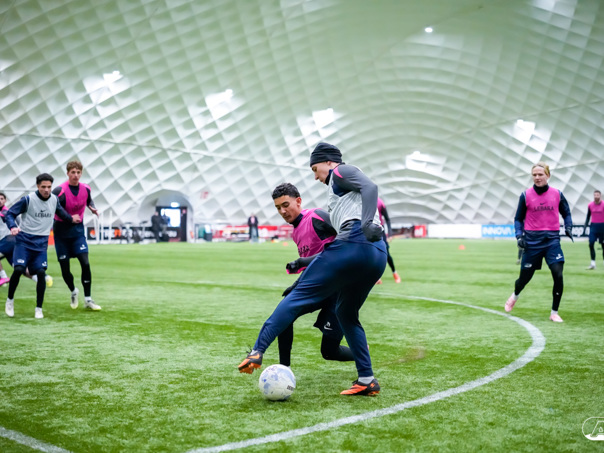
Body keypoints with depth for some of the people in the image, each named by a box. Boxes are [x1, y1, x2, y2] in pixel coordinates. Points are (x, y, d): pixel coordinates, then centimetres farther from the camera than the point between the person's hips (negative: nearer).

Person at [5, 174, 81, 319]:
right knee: (18, 269, -16)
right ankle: (10, 300, 9)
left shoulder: (54, 199, 3)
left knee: (41, 273, -8)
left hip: (41, 243, 3)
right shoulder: (28, 199, -10)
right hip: (24, 241, -3)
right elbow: (9, 213, -7)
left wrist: (71, 219, 22)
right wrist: (12, 227, -23)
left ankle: (39, 308, 5)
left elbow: (60, 211, 26)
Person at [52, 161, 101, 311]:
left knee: (85, 263, -11)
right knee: (65, 268, 2)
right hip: (61, 232, -2)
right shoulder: (59, 190, -17)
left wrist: (93, 208, 0)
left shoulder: (85, 188, -3)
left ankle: (88, 299, 0)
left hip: (78, 231, 3)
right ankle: (74, 292, 32)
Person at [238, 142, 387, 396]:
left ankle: (257, 351, -11)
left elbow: (370, 187, -11)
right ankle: (367, 381, 13)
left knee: (299, 296, -6)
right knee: (346, 314, 20)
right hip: (378, 255, 9)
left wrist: (366, 222, -28)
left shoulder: (341, 172, 10)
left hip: (354, 243, -9)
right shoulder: (344, 189, 36)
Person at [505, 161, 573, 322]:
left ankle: (554, 312, 2)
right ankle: (515, 296, 44)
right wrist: (519, 235, -8)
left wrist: (568, 227, -5)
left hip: (552, 240, 1)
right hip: (532, 241, 0)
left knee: (558, 275, -14)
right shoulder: (526, 195, -1)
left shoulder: (557, 194, 2)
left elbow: (566, 213, 14)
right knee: (525, 277, 7)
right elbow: (518, 219, 7)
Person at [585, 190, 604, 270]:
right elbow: (588, 216, 12)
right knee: (591, 244, -9)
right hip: (593, 226, 2)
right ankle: (593, 263, -6)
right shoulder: (590, 205, 3)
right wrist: (585, 226, 5)